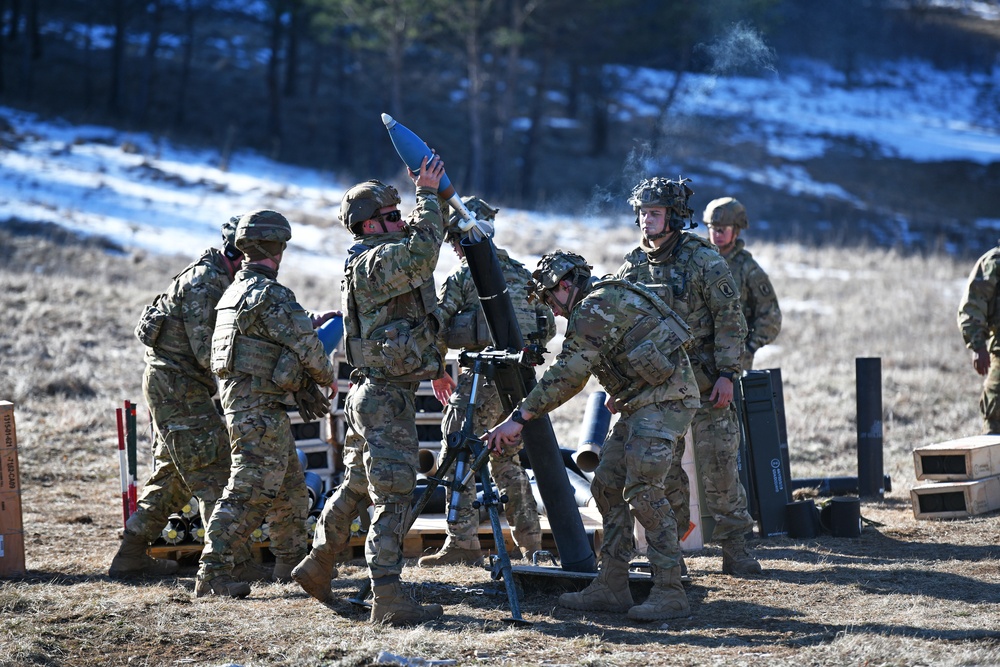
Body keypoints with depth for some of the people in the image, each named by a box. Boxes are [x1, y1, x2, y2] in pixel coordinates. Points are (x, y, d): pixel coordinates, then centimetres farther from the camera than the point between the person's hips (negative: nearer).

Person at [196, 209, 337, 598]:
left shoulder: (236, 291, 15)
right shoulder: (269, 294, -16)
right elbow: (305, 346, -14)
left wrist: (313, 320, 41)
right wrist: (326, 377, 5)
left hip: (241, 402, 10)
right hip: (260, 409, -10)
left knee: (289, 487, 21)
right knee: (250, 491, -13)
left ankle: (291, 562, 32)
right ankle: (212, 572, -17)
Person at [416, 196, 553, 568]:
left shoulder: (463, 277, -6)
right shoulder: (523, 274, 13)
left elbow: (435, 328, -6)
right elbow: (547, 327, 17)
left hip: (481, 380, -7)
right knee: (507, 461, 17)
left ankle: (462, 543, -8)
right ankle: (529, 541, 15)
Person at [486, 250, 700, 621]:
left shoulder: (597, 307, -14)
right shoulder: (606, 301, 19)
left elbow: (567, 374, -20)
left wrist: (519, 417, -20)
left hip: (663, 401, -11)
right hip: (641, 404, 11)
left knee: (643, 492, -14)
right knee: (608, 486, 9)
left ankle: (670, 593, -13)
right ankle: (612, 587, 11)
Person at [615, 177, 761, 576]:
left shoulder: (705, 262, -7)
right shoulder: (633, 267, 7)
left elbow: (730, 322, -8)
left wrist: (727, 374, -14)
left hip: (704, 382, -4)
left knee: (718, 467, -4)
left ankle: (734, 546, 4)